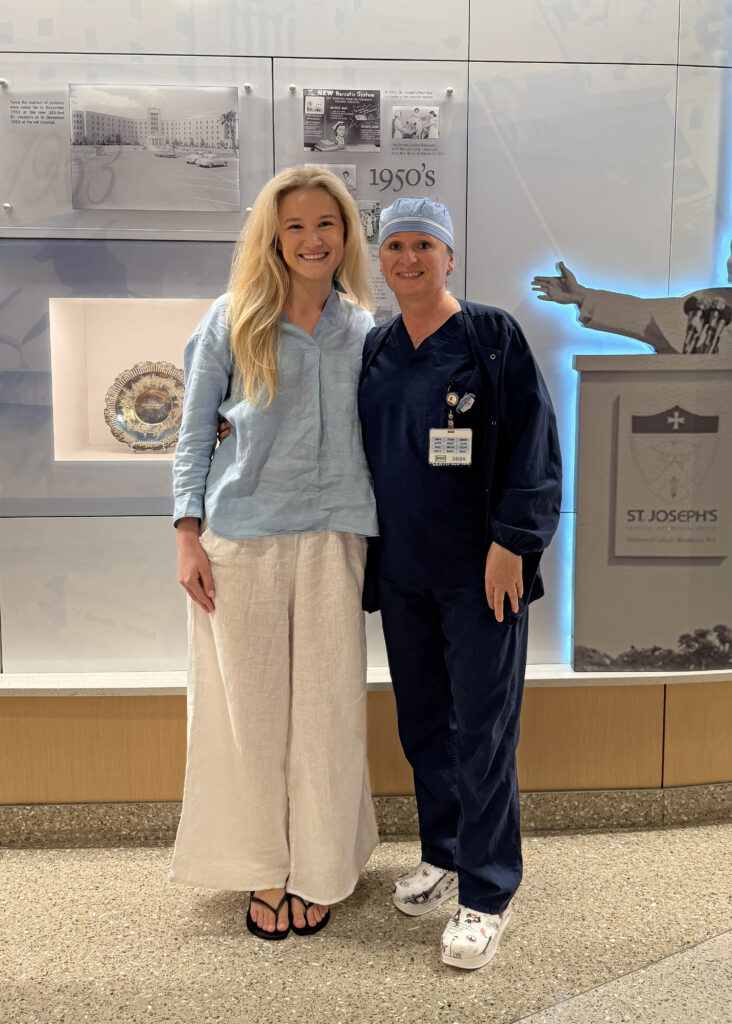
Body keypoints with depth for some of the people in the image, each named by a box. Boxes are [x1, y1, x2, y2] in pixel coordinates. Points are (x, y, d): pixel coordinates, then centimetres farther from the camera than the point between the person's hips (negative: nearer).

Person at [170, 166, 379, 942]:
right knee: (251, 705, 6)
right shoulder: (233, 321, 2)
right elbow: (195, 434, 3)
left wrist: (380, 535, 9)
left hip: (331, 539, 2)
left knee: (325, 708, 6)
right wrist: (188, 536, -5)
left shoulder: (361, 330, 9)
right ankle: (265, 871, 23)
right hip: (241, 539, -2)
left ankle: (317, 870, 24)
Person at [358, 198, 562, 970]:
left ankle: (486, 894, 15)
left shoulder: (492, 336, -5)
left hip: (478, 571, -5)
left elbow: (532, 446, -9)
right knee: (421, 719, 15)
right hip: (400, 570, 6)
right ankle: (442, 855, 33)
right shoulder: (373, 349, 10)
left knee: (482, 727, 1)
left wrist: (510, 543, -15)